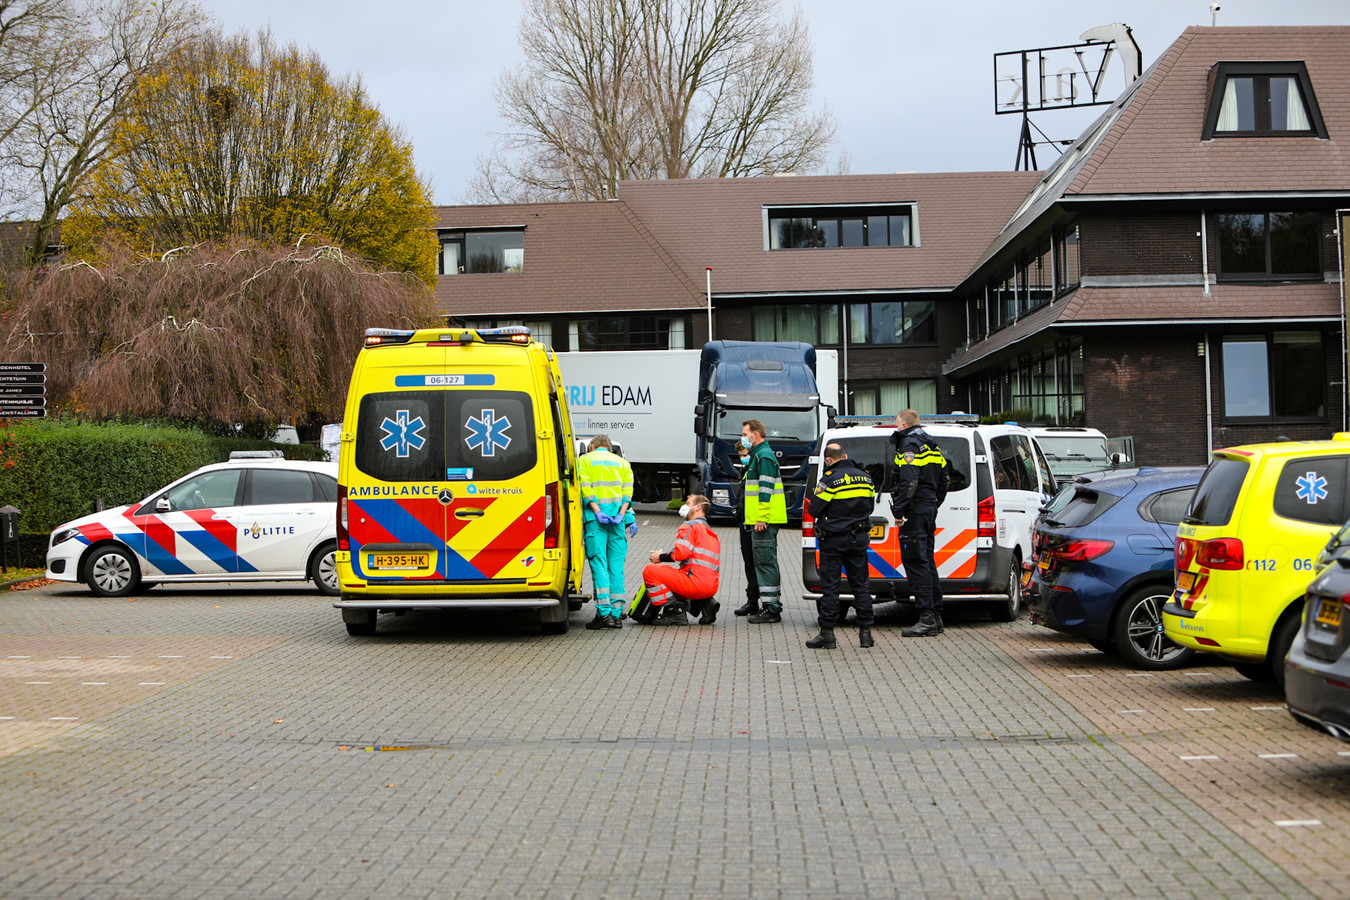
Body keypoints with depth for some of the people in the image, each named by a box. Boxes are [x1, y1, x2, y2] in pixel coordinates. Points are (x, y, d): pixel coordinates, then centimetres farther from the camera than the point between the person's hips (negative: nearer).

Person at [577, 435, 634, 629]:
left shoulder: (585, 460, 12)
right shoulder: (622, 462, 20)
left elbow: (585, 488, -4)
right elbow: (628, 490, 5)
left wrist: (597, 511, -11)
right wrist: (621, 514, -4)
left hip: (595, 517, -3)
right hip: (617, 515, 3)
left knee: (599, 564, -5)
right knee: (616, 565, 5)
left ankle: (604, 613, -13)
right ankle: (617, 614, 3)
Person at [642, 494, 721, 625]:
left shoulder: (690, 526, 0)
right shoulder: (712, 533, 27)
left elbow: (680, 552, -15)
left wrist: (660, 557, 3)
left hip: (696, 582, -9)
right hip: (712, 588, 9)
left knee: (649, 571, -4)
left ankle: (674, 611, -10)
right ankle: (705, 604, 9)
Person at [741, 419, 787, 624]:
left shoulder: (764, 456, -13)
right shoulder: (758, 455, 20)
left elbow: (766, 488, -20)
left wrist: (761, 518, -22)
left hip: (764, 520, -11)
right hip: (762, 520, 11)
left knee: (765, 561, -10)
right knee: (766, 561, 13)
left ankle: (770, 609, -10)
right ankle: (772, 605, 19)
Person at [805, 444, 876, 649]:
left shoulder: (830, 479, -15)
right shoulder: (865, 477, 6)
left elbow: (815, 510, -15)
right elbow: (870, 507, 16)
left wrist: (811, 504, 7)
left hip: (834, 539, -5)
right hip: (859, 539, 6)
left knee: (830, 587, 0)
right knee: (860, 586, 11)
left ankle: (827, 633, 0)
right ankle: (865, 632, 10)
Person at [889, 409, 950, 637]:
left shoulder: (909, 446, -12)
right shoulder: (932, 447, 19)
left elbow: (909, 482, -22)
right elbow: (942, 481, 24)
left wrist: (899, 511, -19)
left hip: (915, 512, -10)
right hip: (929, 509, 10)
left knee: (916, 562, -10)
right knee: (927, 562, 14)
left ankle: (927, 618, -14)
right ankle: (935, 616, 16)